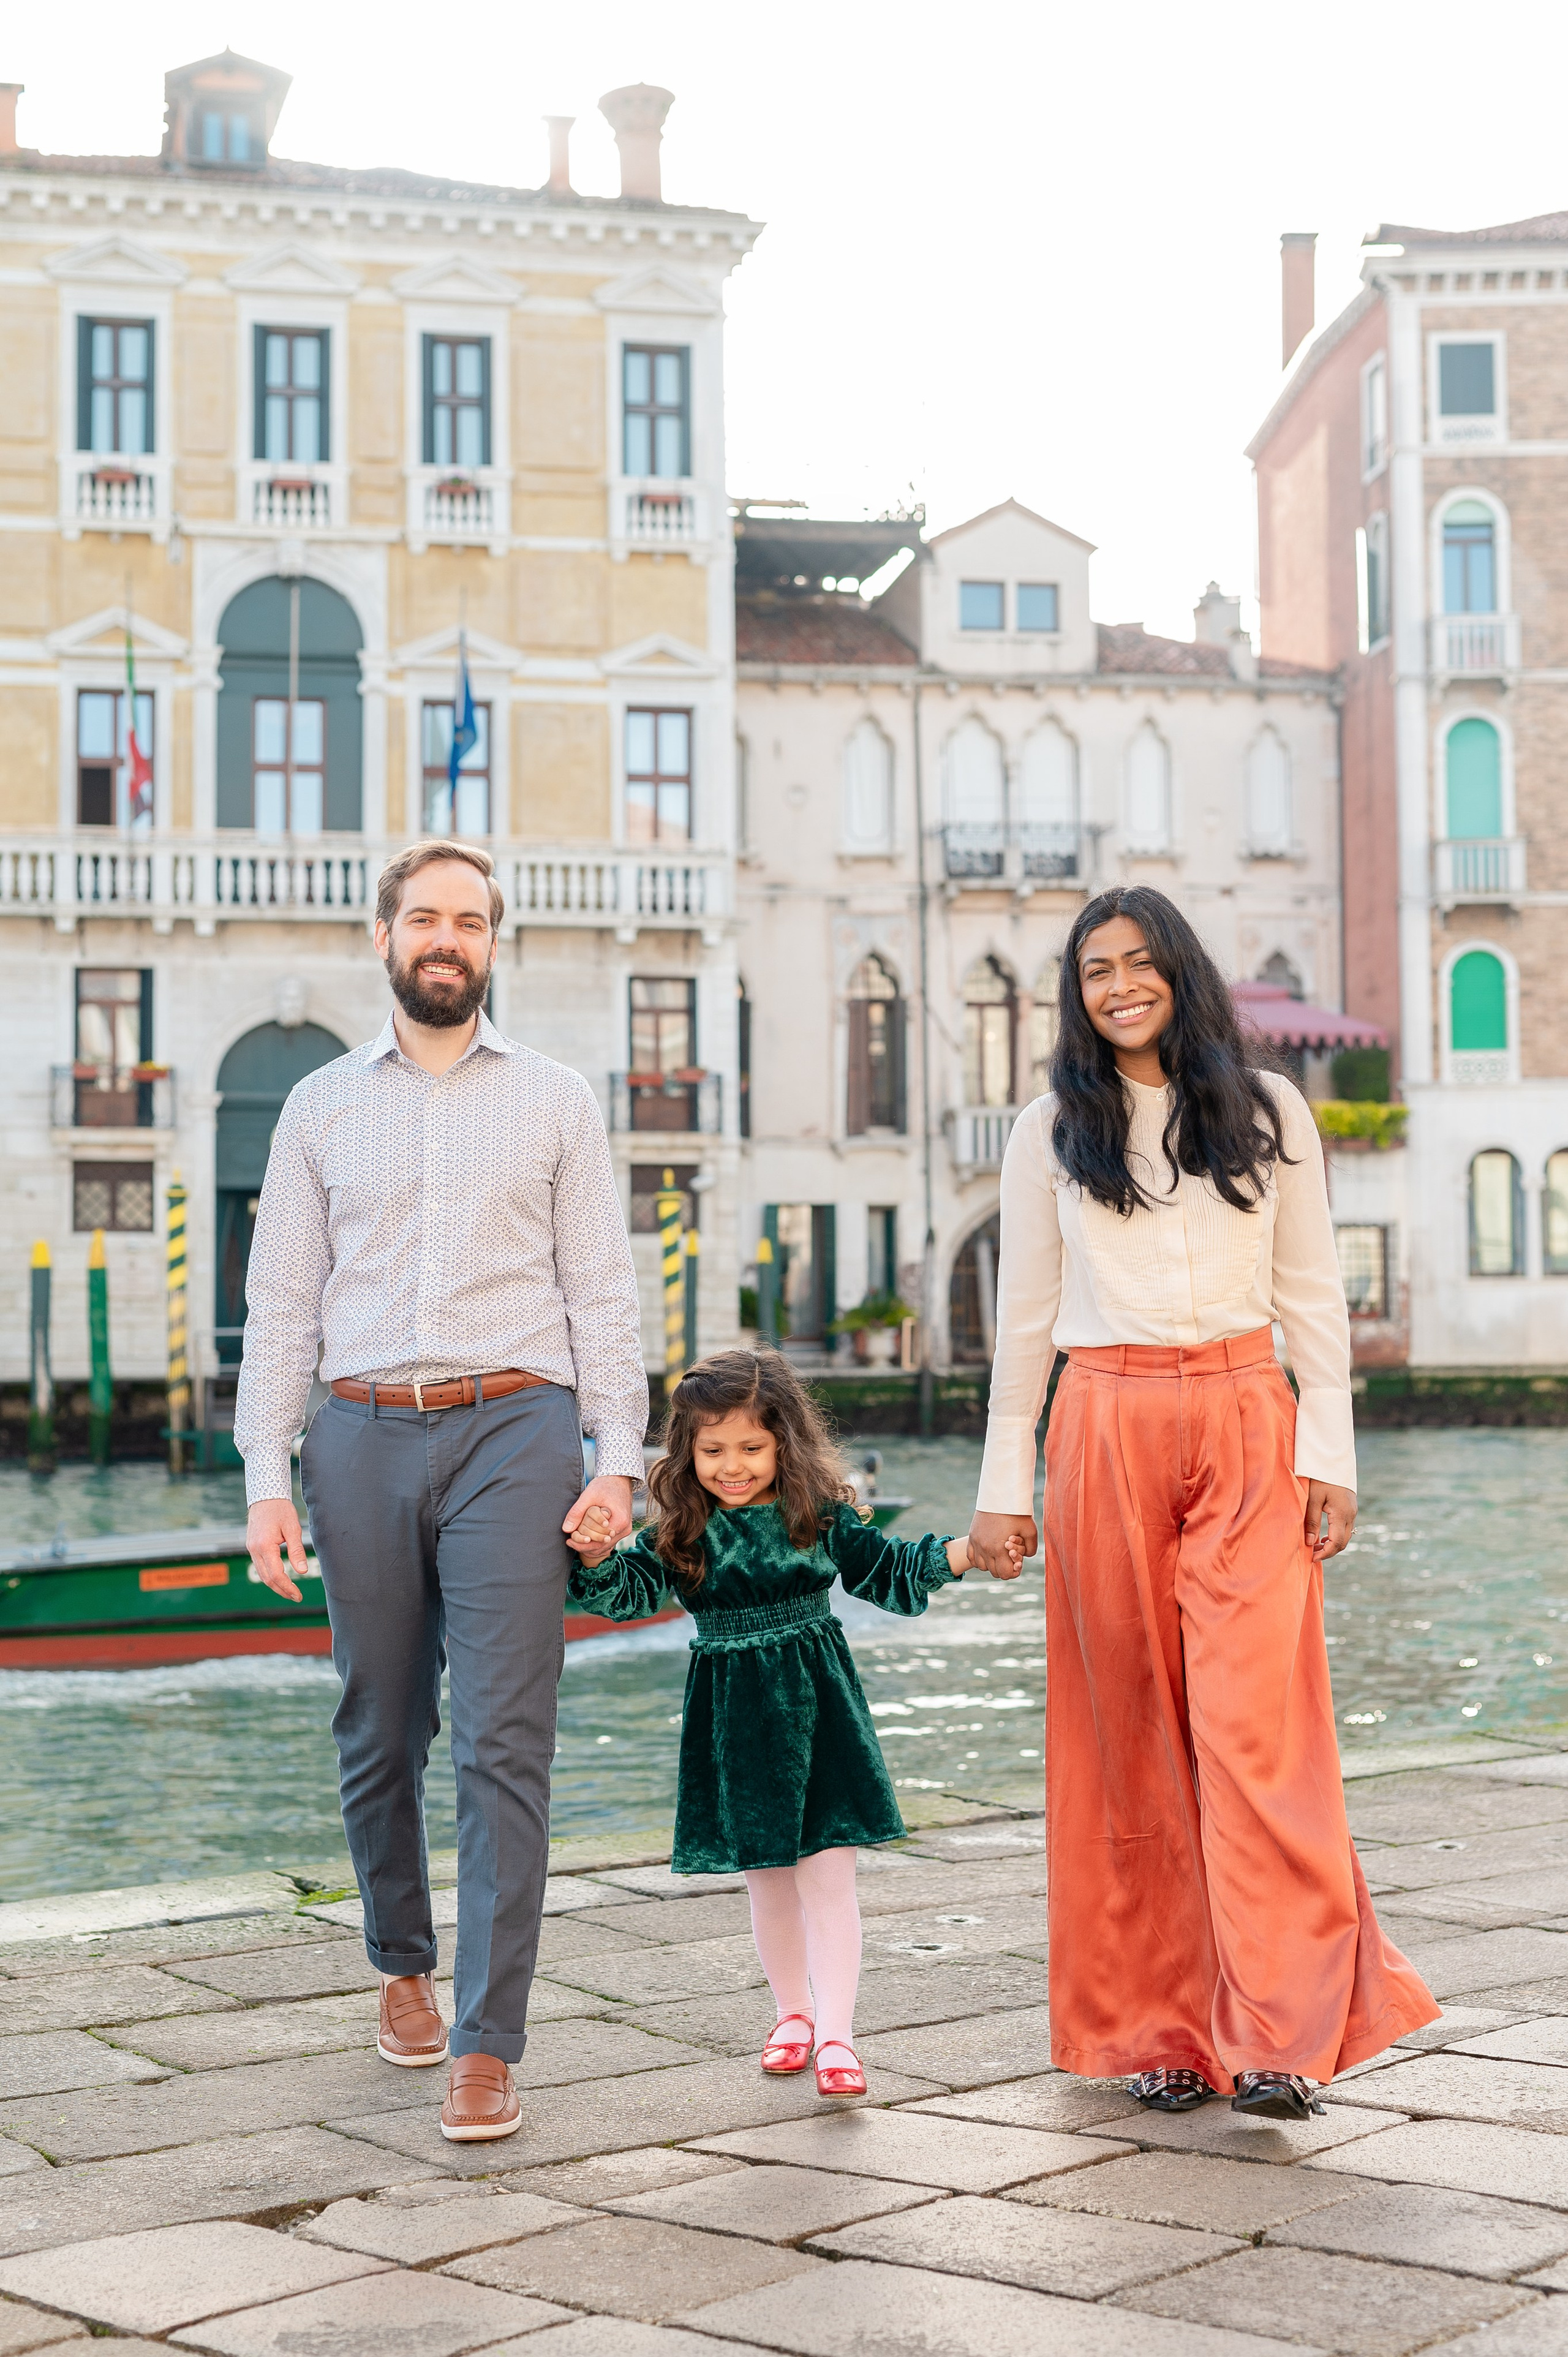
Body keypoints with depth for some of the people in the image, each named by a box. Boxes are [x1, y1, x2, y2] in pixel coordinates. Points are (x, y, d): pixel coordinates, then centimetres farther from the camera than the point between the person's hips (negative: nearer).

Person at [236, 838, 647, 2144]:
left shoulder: (557, 1101, 10)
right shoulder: (320, 1107, 13)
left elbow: (603, 1291, 6)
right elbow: (280, 1303, 10)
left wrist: (618, 1459, -4)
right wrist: (267, 1479, 1)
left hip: (513, 1426, -2)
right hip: (363, 1436, 2)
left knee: (505, 1743, -8)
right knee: (380, 1735, 10)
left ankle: (488, 2045, -6)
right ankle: (404, 1964, 33)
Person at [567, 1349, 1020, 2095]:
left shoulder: (819, 1514, -3)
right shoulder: (684, 1532, -4)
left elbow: (885, 1570, 3)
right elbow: (631, 1592, -11)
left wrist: (963, 1554, -9)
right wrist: (599, 1560, -32)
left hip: (817, 1709, -1)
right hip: (733, 1719, 1)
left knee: (827, 1877, -3)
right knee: (768, 1880, 14)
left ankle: (835, 2034, 0)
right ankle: (793, 2012, 32)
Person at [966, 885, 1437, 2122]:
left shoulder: (1267, 1110, 9)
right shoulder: (1050, 1133, 10)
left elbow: (1313, 1293, 9)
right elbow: (1025, 1315, 11)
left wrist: (1329, 1452, 1)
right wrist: (1006, 1486, 7)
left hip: (1246, 1427, -1)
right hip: (1109, 1430, 1)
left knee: (1256, 1720, -11)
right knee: (1134, 1731, 1)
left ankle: (1281, 2033, -10)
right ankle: (1162, 2029, 9)